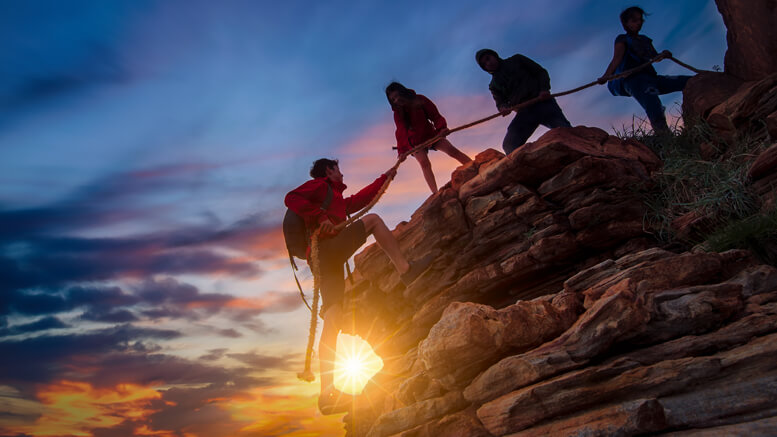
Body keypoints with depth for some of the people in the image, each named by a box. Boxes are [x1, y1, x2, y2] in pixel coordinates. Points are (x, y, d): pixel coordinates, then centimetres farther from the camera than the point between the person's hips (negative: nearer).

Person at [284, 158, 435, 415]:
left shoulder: (337, 200, 39)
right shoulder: (320, 185, 12)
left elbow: (359, 200, 45)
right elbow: (292, 198, -5)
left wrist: (385, 178, 51)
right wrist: (320, 218, -15)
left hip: (325, 261, 8)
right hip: (328, 247, -8)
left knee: (332, 320, -3)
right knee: (373, 220, -1)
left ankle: (327, 394, -10)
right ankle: (406, 269, -19)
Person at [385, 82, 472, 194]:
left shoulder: (419, 100, -11)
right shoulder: (398, 112, -10)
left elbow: (435, 115, -13)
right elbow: (401, 132, -16)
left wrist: (441, 127, -33)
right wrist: (402, 150, -30)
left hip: (430, 134, 1)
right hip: (414, 142, -1)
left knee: (452, 150, -14)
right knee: (424, 163, -23)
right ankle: (435, 193, -34)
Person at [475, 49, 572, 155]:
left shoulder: (516, 60, 14)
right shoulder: (494, 85, 19)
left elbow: (541, 72, 11)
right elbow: (500, 102, 10)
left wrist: (544, 89, -8)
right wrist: (504, 108, -16)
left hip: (543, 103, -2)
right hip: (524, 112, 2)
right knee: (509, 145, -19)